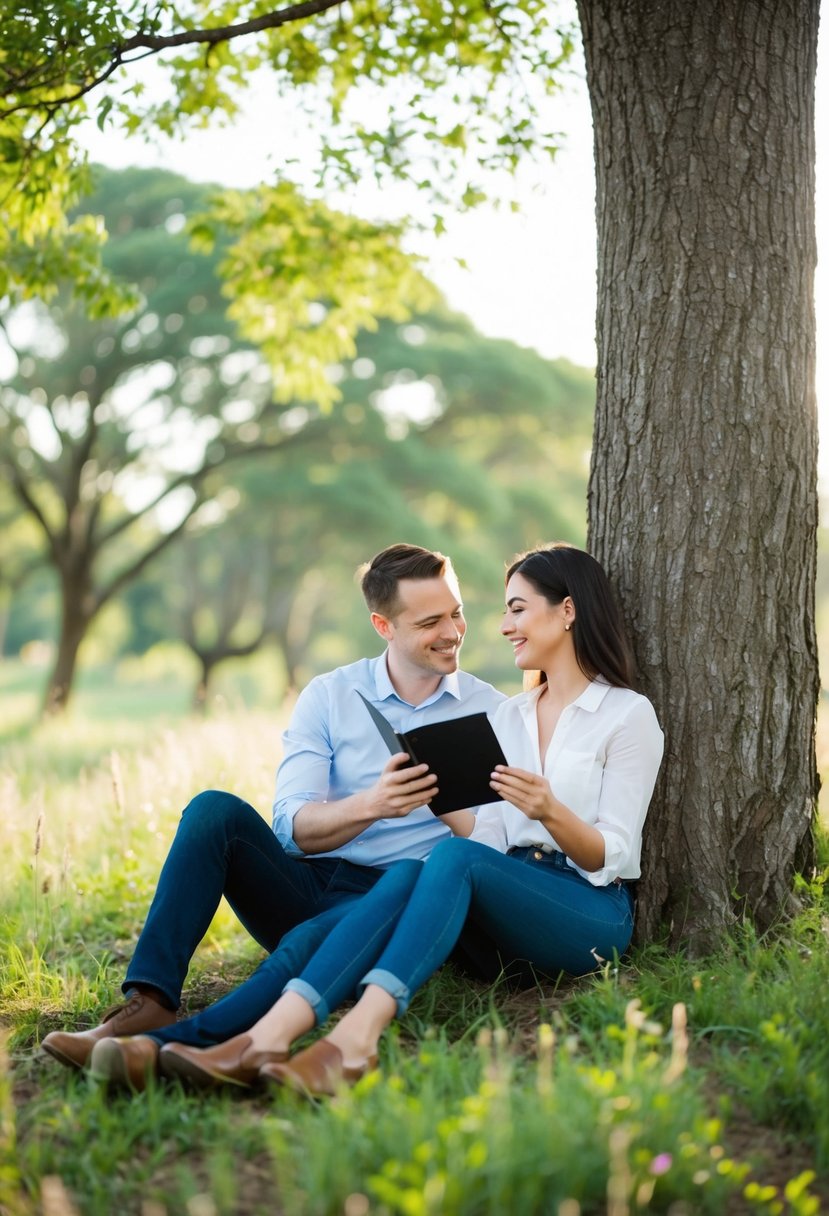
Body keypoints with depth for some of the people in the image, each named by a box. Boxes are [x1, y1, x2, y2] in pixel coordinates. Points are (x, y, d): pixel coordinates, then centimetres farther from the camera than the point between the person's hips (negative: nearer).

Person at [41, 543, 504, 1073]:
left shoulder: (490, 711, 5)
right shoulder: (329, 697, 6)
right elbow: (291, 826, -7)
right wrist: (368, 805, -27)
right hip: (308, 887, 3)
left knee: (314, 940, -37)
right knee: (216, 810, -24)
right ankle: (148, 1002, -32)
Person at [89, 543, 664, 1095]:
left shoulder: (629, 714, 3)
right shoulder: (510, 714, 21)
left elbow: (612, 855, -5)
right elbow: (489, 836, 12)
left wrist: (550, 811, -22)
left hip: (592, 913, -4)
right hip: (505, 915, 5)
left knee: (455, 859, -33)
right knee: (406, 877, -27)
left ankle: (354, 1039, -52)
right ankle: (265, 1040, -47)